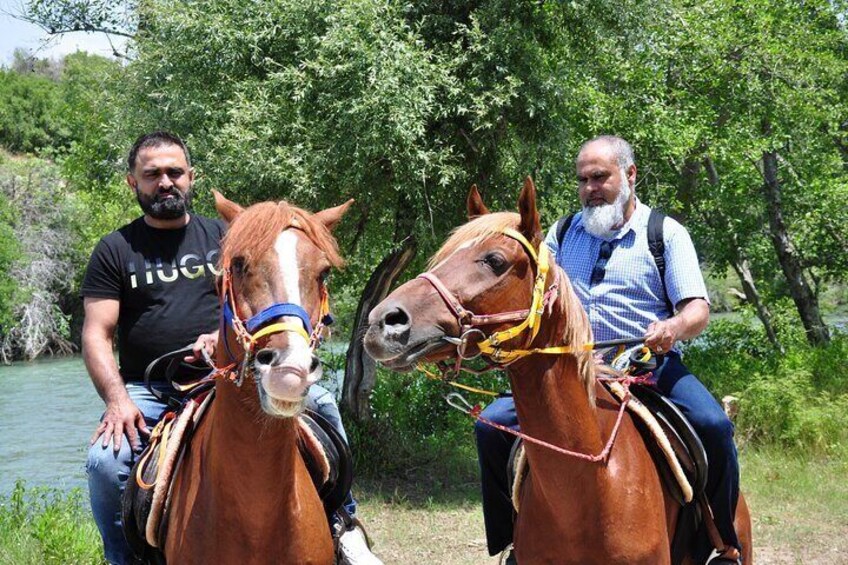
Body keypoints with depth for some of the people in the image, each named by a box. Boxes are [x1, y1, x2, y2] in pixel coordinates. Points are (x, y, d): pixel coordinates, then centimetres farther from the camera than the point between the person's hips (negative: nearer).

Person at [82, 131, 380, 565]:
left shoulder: (223, 237, 13)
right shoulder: (115, 251, 8)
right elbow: (96, 336, 0)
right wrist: (117, 400, -16)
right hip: (148, 391, -1)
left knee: (319, 402, -18)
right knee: (105, 461, -29)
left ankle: (342, 525, -5)